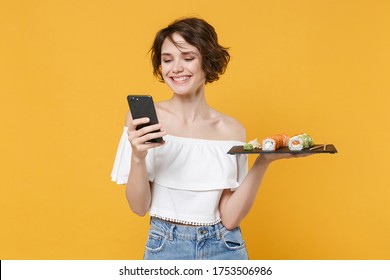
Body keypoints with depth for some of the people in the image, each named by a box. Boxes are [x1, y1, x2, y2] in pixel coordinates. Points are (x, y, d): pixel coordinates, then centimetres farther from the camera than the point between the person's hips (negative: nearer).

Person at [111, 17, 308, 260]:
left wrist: (262, 163, -16)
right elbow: (139, 206, -7)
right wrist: (138, 157, -23)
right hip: (165, 248, 0)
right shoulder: (143, 117, -7)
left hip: (224, 249, 1)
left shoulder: (232, 130, -5)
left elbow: (229, 217, -7)